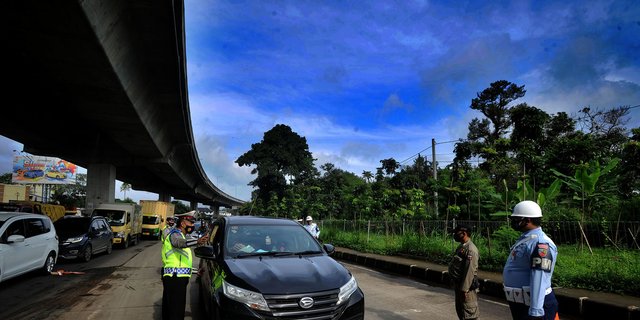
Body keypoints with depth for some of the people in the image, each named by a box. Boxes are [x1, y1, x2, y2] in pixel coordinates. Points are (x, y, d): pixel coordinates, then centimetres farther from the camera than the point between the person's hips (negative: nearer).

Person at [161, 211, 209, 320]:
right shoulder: (175, 233, -10)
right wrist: (197, 241, -57)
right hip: (175, 278, -11)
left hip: (173, 278, 11)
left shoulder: (178, 234, 22)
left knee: (168, 309, 21)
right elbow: (180, 242, -38)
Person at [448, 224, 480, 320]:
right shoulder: (461, 247, 12)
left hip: (466, 287, -10)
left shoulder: (471, 249, -20)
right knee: (460, 311, 20)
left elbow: (470, 271, -25)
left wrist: (464, 289, -25)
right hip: (458, 285, 10)